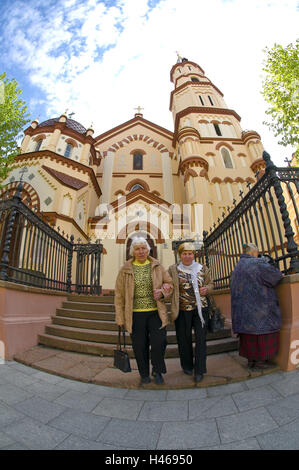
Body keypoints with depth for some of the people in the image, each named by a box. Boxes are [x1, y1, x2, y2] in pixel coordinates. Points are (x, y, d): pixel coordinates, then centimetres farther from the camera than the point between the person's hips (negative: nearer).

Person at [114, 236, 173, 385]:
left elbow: (169, 283, 10)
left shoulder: (157, 266, 3)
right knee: (140, 346, 8)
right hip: (135, 314, 0)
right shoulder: (125, 269, 0)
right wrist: (120, 317, 1)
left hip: (155, 313, 1)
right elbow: (119, 295, 3)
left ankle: (157, 371, 27)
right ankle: (144, 374, 35)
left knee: (159, 342, -4)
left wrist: (162, 292, -12)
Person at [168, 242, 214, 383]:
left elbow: (210, 284, 15)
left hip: (201, 308, 1)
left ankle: (199, 370, 19)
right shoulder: (173, 269, -2)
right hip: (182, 310, -1)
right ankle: (187, 366, 35)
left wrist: (206, 289, -7)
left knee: (201, 338, 2)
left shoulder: (203, 269, 5)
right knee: (184, 339, 12)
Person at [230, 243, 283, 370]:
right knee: (262, 331, 6)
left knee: (249, 332, 14)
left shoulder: (237, 267, 13)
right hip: (259, 306, -7)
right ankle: (260, 360, 15)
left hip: (243, 309, 8)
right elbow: (274, 275, -9)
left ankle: (251, 359, 23)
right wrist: (280, 275, 14)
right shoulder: (257, 263, -12)